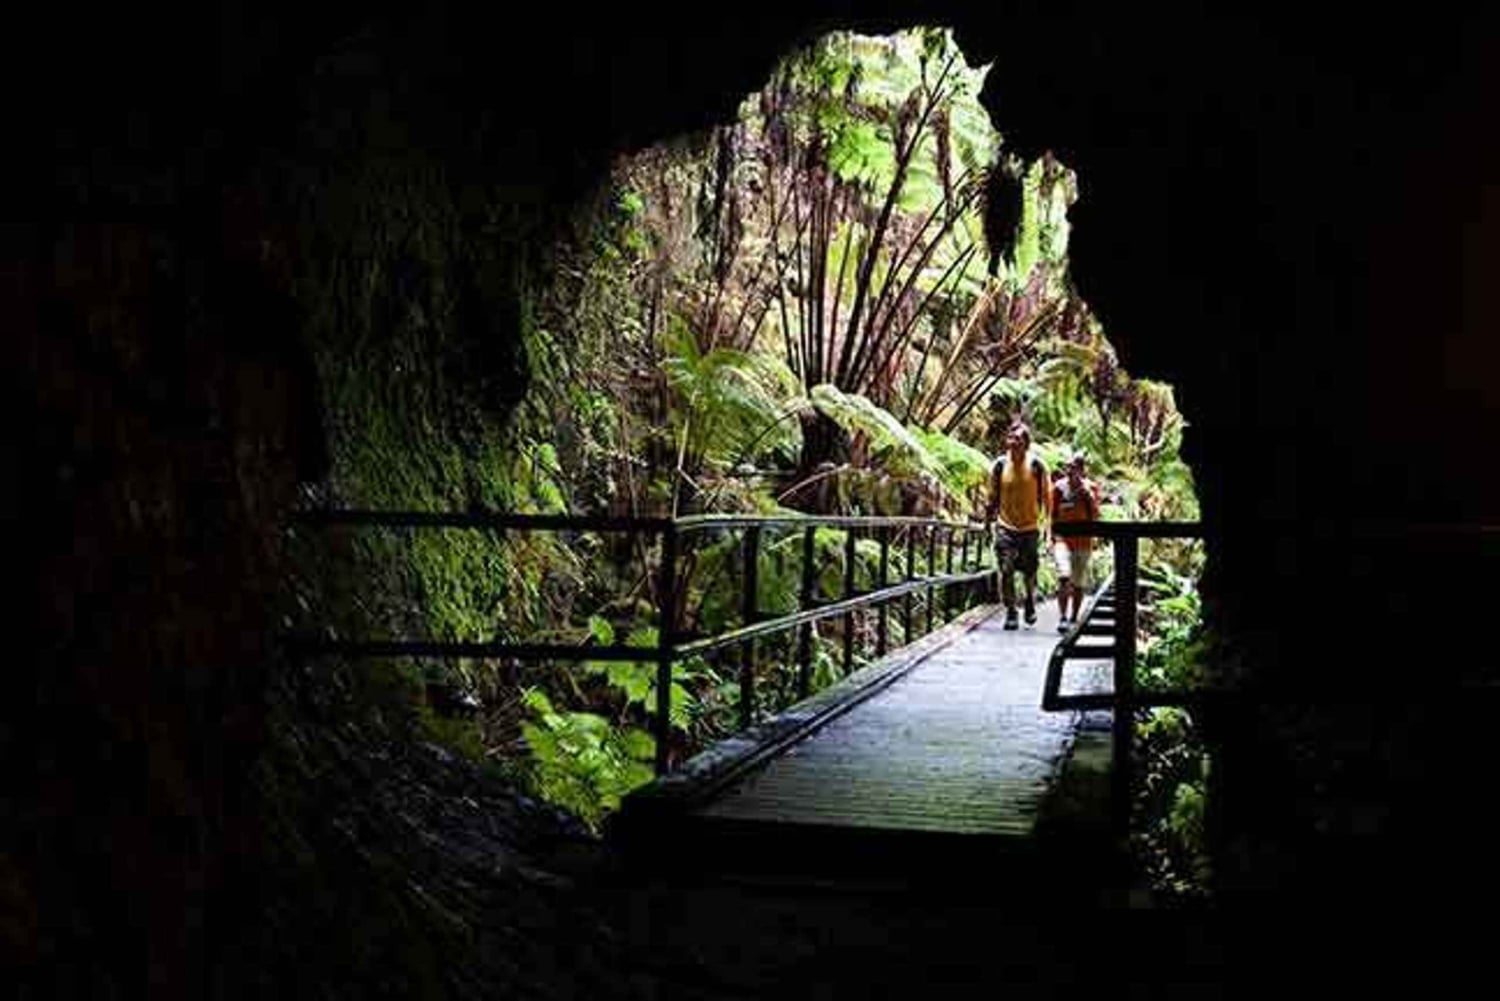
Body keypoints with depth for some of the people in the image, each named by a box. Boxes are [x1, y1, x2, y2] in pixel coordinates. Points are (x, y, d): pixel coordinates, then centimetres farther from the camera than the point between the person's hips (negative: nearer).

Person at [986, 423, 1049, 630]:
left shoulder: (1036, 466, -8)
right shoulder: (1000, 465, -4)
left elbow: (1046, 496, 1)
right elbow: (993, 496, 8)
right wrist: (989, 520, 8)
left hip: (1030, 527, -1)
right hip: (1005, 526, 1)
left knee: (1029, 571, 8)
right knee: (1006, 570, -8)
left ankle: (1030, 603, 35)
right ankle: (1010, 612, 3)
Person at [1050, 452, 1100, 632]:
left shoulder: (1090, 488, -1)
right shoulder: (1059, 487, 0)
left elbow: (1095, 516, -7)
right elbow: (1054, 514, 9)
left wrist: (1088, 494, -17)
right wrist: (1052, 537, 7)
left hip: (1083, 541, 1)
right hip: (1063, 538, -1)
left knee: (1079, 583, 9)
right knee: (1064, 577, -20)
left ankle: (1074, 618, 23)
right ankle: (1062, 618, -19)